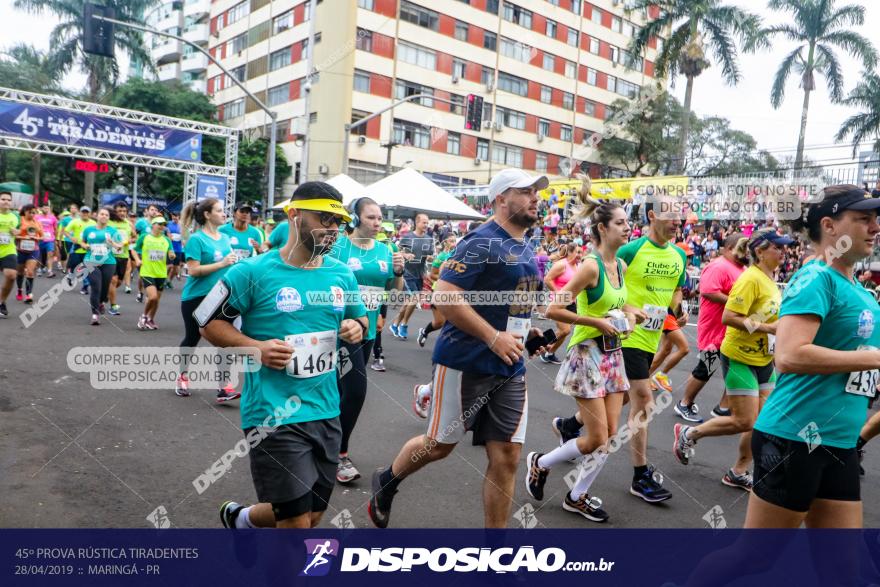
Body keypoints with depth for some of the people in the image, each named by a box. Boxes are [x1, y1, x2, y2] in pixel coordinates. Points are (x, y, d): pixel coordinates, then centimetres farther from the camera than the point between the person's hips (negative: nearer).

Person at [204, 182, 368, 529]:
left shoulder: (342, 275, 4)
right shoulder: (254, 272, -10)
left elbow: (360, 317, 19)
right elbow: (210, 322, -2)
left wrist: (357, 328, -4)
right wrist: (255, 347, -18)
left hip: (325, 412, 6)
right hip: (274, 414, -6)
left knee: (313, 516, 20)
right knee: (296, 522, -4)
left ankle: (241, 518, 48)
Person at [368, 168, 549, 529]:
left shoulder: (526, 250, 14)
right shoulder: (481, 243, -14)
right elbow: (446, 296, -22)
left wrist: (528, 332, 11)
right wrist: (494, 338, -22)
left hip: (511, 370, 8)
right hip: (467, 362, -7)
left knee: (506, 456, 6)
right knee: (440, 444, 10)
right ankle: (386, 482, 38)